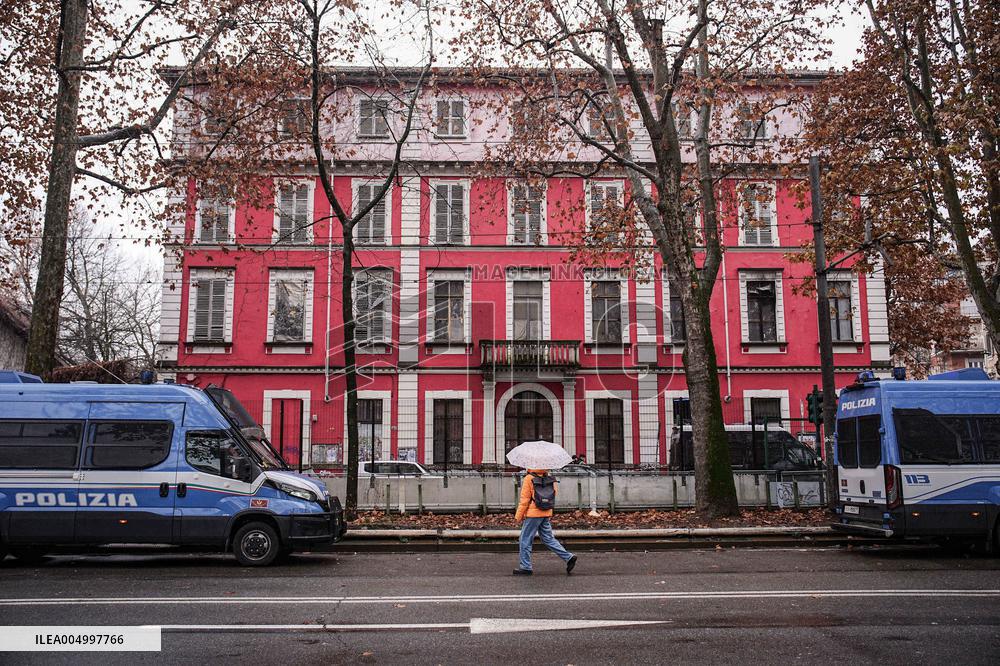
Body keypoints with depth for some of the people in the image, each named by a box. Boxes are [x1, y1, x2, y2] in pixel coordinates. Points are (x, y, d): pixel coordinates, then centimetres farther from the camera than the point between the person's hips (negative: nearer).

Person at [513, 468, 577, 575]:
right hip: (546, 514, 7)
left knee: (525, 540, 4)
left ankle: (525, 567, 7)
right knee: (548, 539, 14)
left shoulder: (529, 478, -12)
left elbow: (524, 499, -11)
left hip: (533, 514, -7)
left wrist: (518, 516, -4)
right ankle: (569, 557, 7)